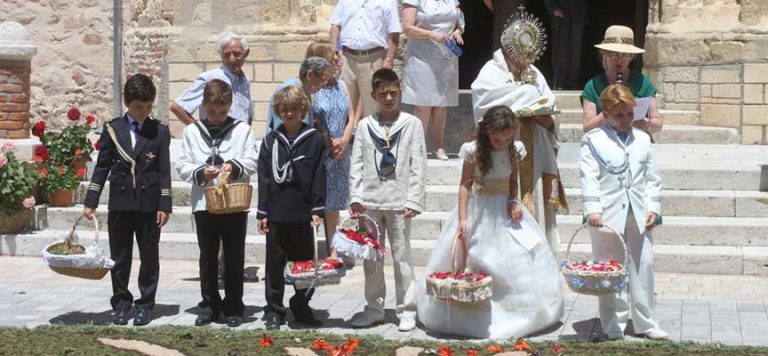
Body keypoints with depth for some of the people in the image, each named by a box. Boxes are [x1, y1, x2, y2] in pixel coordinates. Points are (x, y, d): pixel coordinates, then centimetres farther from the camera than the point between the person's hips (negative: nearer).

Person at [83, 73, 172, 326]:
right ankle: (122, 302, 18)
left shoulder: (159, 131, 1)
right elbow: (102, 167, 7)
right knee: (119, 257, 7)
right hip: (119, 203, 1)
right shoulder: (112, 129, 4)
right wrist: (91, 201, 4)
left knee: (149, 256, 5)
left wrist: (164, 205, -6)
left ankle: (145, 303, 15)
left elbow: (164, 170, 0)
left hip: (149, 203, -1)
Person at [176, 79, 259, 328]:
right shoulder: (192, 131, 5)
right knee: (207, 257, 9)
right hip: (204, 203, 1)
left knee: (234, 258, 5)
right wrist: (200, 173, -15)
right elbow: (182, 165, 3)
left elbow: (252, 162, -1)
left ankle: (233, 307, 15)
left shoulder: (242, 130, 2)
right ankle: (209, 305, 19)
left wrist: (235, 167, -20)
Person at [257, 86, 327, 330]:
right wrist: (262, 212, 1)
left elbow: (320, 177, -1)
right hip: (276, 214, 1)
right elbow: (264, 177, 5)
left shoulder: (315, 140, 0)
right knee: (275, 264, 6)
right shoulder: (271, 141, 5)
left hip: (303, 213, -1)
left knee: (305, 263, 8)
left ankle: (302, 306, 23)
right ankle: (274, 310, 15)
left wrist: (317, 209, -6)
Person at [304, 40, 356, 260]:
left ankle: (332, 249, 23)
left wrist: (344, 140, -6)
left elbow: (351, 118, 9)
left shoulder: (341, 86, 10)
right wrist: (328, 143, -12)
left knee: (333, 205, 14)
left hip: (340, 155, 6)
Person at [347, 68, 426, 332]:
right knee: (371, 258, 9)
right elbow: (356, 164, 7)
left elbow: (418, 165, -2)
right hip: (370, 201, 3)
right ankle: (374, 309, 20)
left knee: (402, 256, 0)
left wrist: (414, 200, -8)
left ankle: (406, 310, 9)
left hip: (399, 201, -3)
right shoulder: (365, 126, 8)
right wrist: (355, 197, -1)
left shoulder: (412, 124, 0)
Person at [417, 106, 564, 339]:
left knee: (516, 263, 1)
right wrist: (462, 219, -13)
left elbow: (513, 181, 9)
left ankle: (516, 315, 12)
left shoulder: (513, 151, -4)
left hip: (504, 208, 3)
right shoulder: (473, 151, -13)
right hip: (478, 209, -3)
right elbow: (465, 185, -8)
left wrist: (514, 202, -10)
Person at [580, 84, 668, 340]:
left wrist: (653, 208, 3)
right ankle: (613, 322, 16)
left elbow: (653, 178, 12)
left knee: (643, 265, 6)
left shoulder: (642, 140, 10)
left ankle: (644, 321, 17)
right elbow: (589, 177, -10)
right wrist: (592, 209, -19)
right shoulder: (593, 141, -2)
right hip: (608, 214, -3)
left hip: (639, 214, 4)